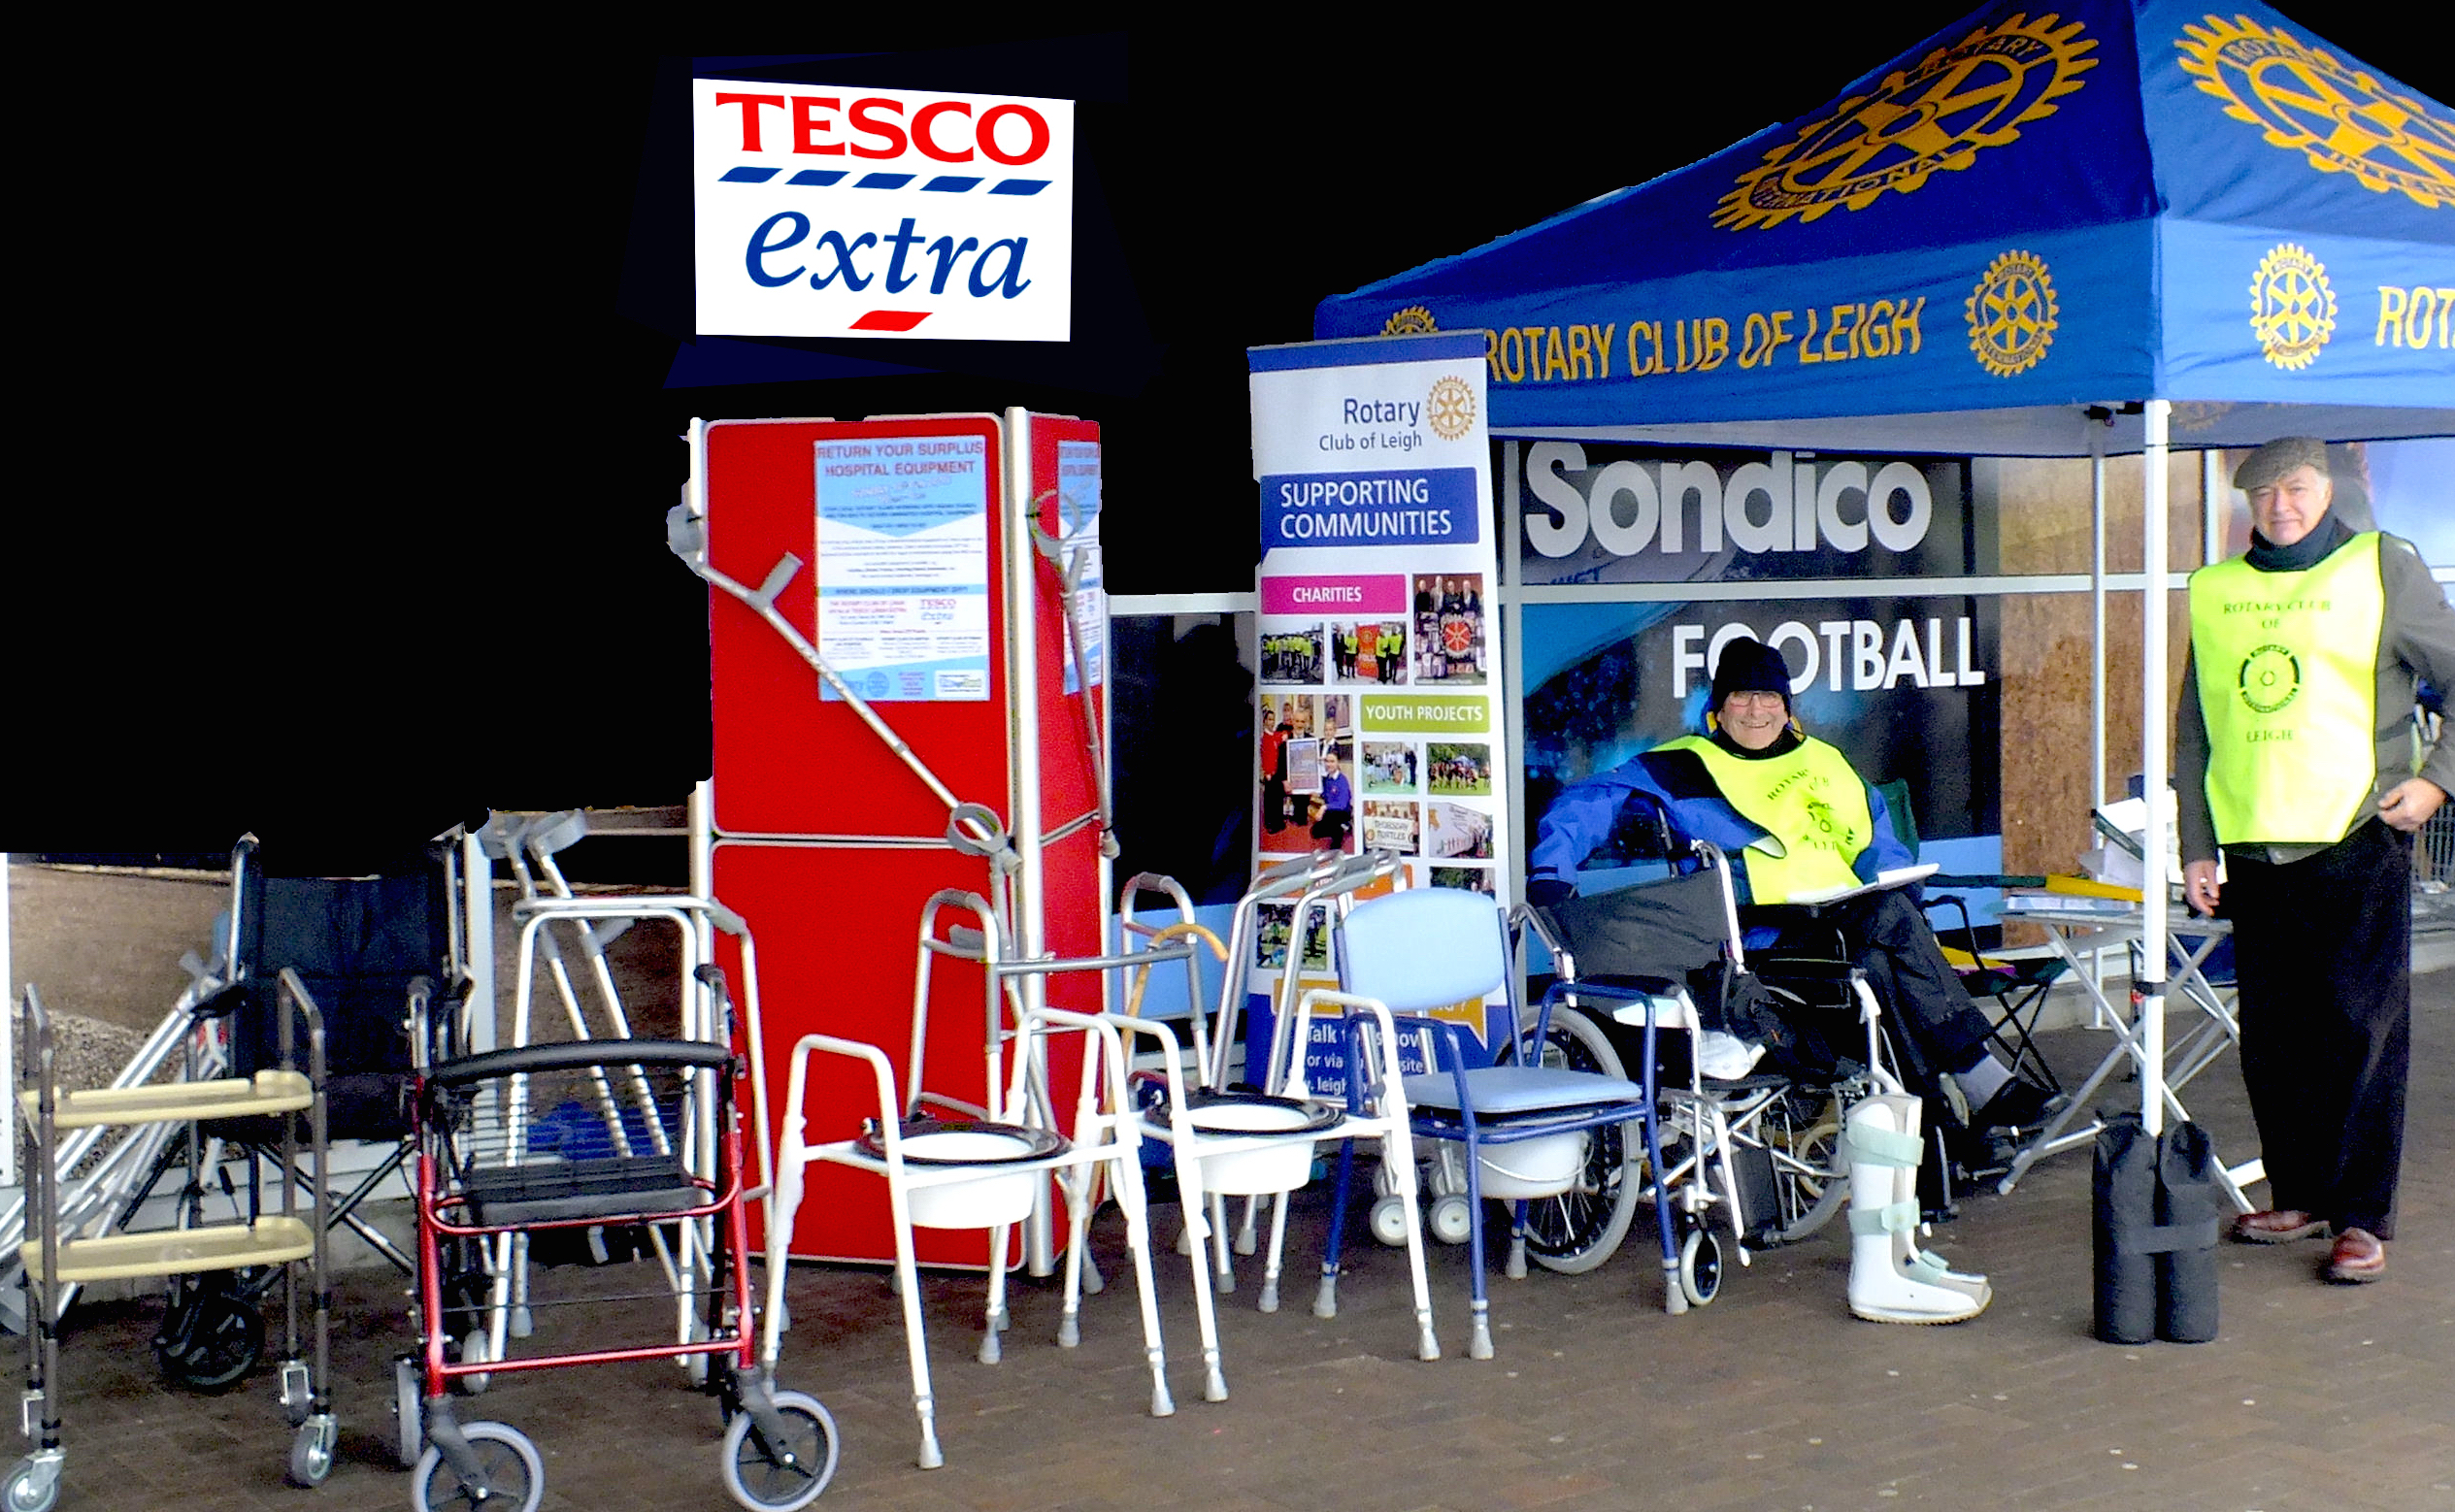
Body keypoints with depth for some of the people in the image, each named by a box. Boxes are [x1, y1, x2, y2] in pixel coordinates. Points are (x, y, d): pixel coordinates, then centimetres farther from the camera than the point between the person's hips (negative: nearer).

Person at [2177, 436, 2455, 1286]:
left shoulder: (2383, 570, 3)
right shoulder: (2214, 592, 13)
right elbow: (2194, 735, 16)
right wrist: (2196, 849, 11)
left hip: (2357, 844, -4)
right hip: (2255, 853, 4)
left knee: (2362, 1033, -4)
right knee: (2272, 1038, 8)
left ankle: (2362, 1217, 2)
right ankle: (2298, 1196, 21)